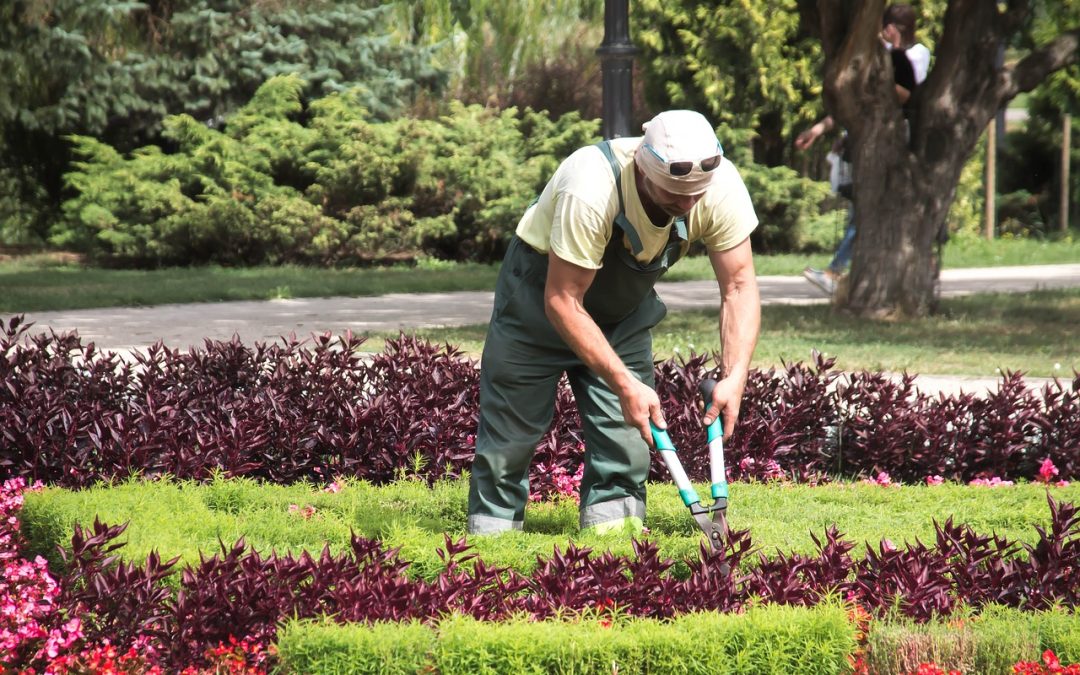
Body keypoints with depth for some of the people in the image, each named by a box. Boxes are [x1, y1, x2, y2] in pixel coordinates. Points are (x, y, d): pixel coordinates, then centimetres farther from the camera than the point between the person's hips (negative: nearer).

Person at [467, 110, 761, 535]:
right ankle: (491, 531, 14)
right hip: (542, 287, -4)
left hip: (625, 304, 4)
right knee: (512, 424, 0)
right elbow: (562, 301, -34)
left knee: (628, 428, -6)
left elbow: (740, 286, -18)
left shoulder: (721, 187, -27)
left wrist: (735, 378, -30)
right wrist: (624, 384, -37)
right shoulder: (590, 191, -41)